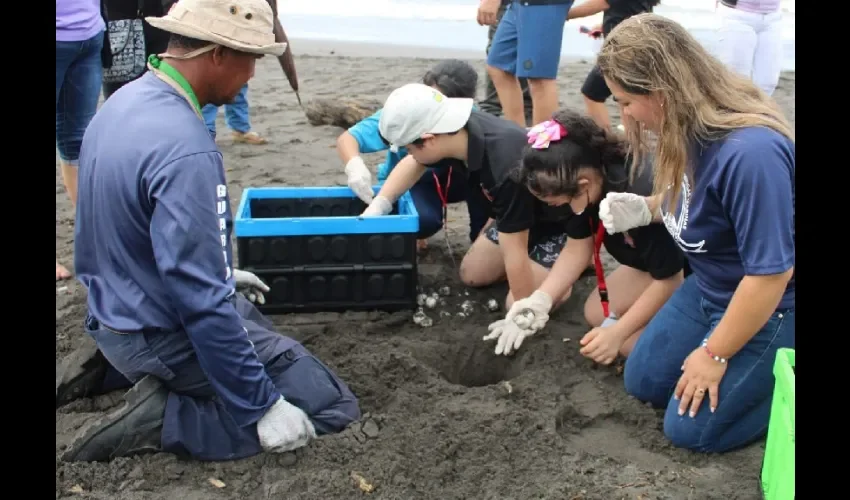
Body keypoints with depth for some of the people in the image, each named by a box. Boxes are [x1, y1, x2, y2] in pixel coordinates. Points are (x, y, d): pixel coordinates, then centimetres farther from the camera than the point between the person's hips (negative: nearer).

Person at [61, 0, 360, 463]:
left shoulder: (124, 102, 1)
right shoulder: (186, 150, -30)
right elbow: (200, 300, -30)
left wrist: (221, 275, 23)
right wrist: (262, 406, -21)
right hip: (167, 336, -10)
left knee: (250, 313, 37)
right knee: (332, 406, -5)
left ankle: (118, 369, 17)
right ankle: (160, 418, -10)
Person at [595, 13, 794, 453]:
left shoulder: (750, 153, -37)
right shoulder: (693, 127, -10)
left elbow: (770, 274, -30)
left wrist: (714, 355, -18)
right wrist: (645, 209, -8)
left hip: (771, 309, -8)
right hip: (711, 289, 9)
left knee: (689, 429, -1)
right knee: (643, 383, 15)